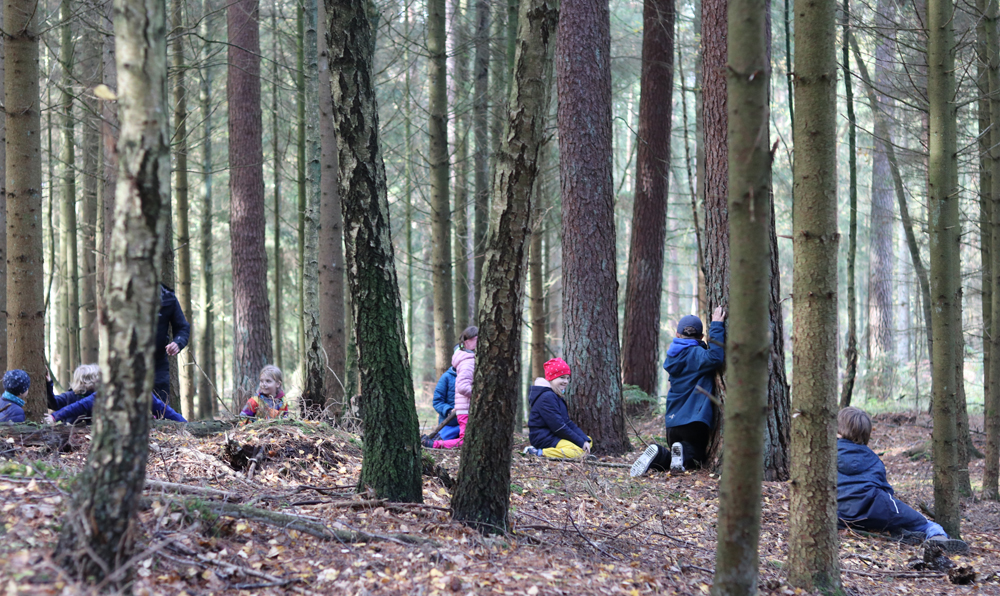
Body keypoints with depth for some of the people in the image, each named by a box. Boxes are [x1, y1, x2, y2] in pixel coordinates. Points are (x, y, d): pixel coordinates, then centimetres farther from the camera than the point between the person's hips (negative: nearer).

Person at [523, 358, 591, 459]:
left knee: (588, 440, 10)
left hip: (553, 436, 11)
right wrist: (581, 442, -15)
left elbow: (569, 423, 15)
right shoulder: (547, 397, -15)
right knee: (580, 452, -27)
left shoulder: (557, 397, 20)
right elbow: (558, 426, -19)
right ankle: (539, 452, -25)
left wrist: (585, 440, 0)